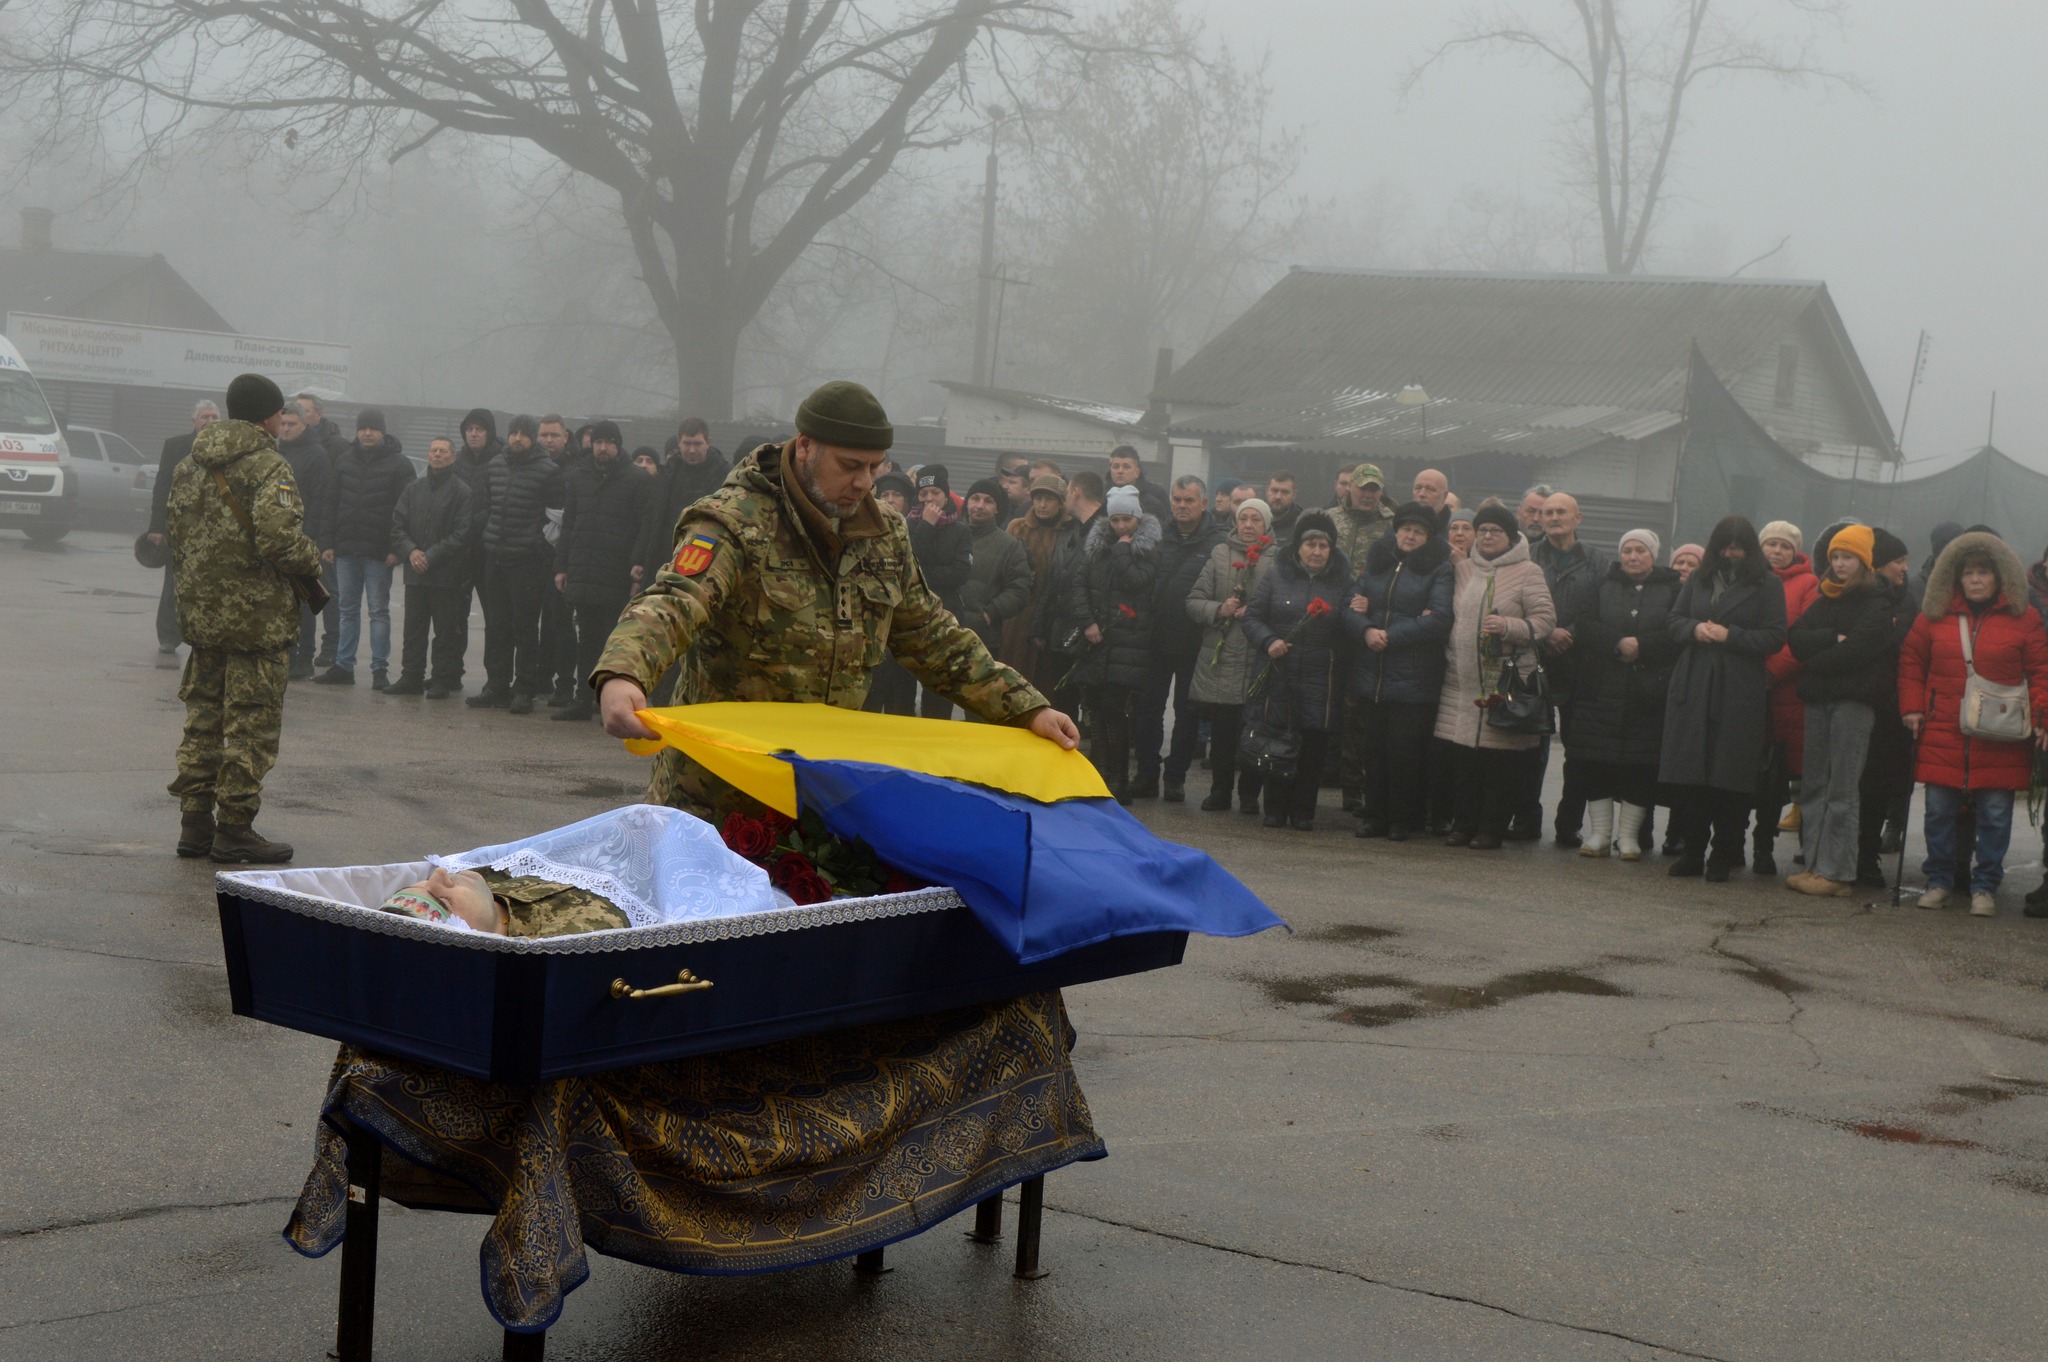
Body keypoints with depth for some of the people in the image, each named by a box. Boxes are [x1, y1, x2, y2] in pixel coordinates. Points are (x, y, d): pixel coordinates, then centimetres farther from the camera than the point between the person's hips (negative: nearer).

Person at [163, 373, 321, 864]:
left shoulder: (190, 464, 11)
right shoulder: (268, 466, -14)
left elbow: (173, 530, 16)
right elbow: (280, 540, -24)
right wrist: (313, 560, -5)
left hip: (200, 611, 8)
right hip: (257, 616, -8)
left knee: (203, 715, 15)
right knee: (252, 722, 0)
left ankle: (195, 822, 18)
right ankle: (235, 828, 2)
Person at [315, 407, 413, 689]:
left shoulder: (399, 464, -3)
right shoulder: (345, 461, 11)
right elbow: (333, 504, 13)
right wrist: (327, 542, 5)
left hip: (378, 551, -5)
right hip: (346, 549, 5)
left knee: (378, 611, 0)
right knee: (348, 610, 9)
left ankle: (380, 669, 3)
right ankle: (343, 666, 14)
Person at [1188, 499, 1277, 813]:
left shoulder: (1278, 560, 1)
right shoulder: (1220, 555, 9)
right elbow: (1193, 602, 6)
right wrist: (1219, 610, -11)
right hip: (1220, 660, 2)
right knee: (1221, 730, 7)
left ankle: (1250, 793, 15)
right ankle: (1219, 791, 20)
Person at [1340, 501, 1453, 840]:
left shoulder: (1439, 570, 0)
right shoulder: (1375, 563, 13)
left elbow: (1439, 619, -13)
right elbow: (1350, 608, 8)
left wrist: (1390, 637, -14)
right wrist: (1366, 631, -14)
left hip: (1414, 681, -4)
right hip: (1370, 676, 4)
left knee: (1404, 751, -2)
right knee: (1372, 749, 7)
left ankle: (1403, 821, 9)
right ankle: (1374, 815, 17)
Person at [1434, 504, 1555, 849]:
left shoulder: (1528, 573, 1)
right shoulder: (1463, 570, 16)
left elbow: (1545, 619, -5)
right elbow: (1449, 614, 26)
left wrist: (1509, 626, -18)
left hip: (1507, 680, -4)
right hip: (1461, 680, 5)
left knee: (1501, 759, -3)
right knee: (1455, 754, 2)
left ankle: (1492, 828, 7)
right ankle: (1464, 823, 14)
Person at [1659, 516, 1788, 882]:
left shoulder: (1766, 587, 2)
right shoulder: (1698, 580, 14)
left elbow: (1774, 637, -3)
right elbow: (1675, 621, 16)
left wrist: (1730, 636, -12)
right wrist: (1695, 629, -5)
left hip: (1739, 695, -3)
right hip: (1692, 688, 3)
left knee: (1729, 777, -3)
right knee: (1687, 775, 0)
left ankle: (1725, 855, 5)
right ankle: (1691, 850, 8)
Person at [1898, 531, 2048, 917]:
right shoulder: (1935, 615, 8)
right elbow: (1911, 662, 15)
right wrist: (1912, 707, 6)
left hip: (2000, 739, -2)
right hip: (1942, 734, 2)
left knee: (1995, 814, 1)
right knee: (1938, 810, 4)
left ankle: (1985, 888, 11)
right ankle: (1939, 881, 17)